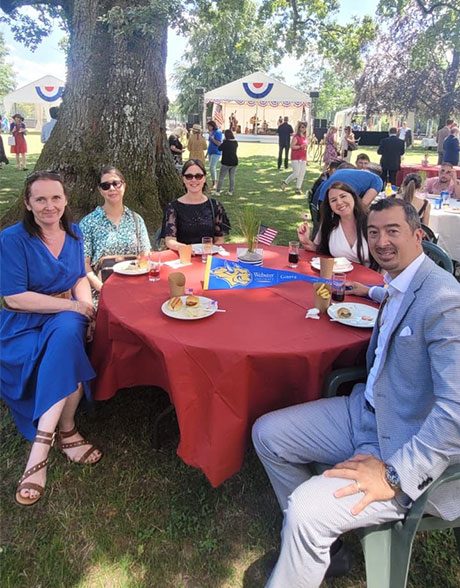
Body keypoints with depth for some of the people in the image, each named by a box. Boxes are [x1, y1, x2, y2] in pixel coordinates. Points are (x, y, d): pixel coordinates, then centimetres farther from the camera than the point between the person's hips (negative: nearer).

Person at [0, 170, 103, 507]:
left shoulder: (73, 233, 8)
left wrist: (85, 305, -5)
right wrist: (72, 306, -16)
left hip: (65, 317, 3)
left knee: (68, 334, -34)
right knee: (67, 352, -34)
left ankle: (40, 445, -28)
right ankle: (65, 430, -21)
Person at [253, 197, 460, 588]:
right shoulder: (399, 283, 4)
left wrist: (395, 474, -28)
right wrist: (364, 290, 32)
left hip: (409, 447, -9)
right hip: (366, 410, 9)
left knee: (306, 511, -25)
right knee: (267, 434, 7)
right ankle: (315, 536, 23)